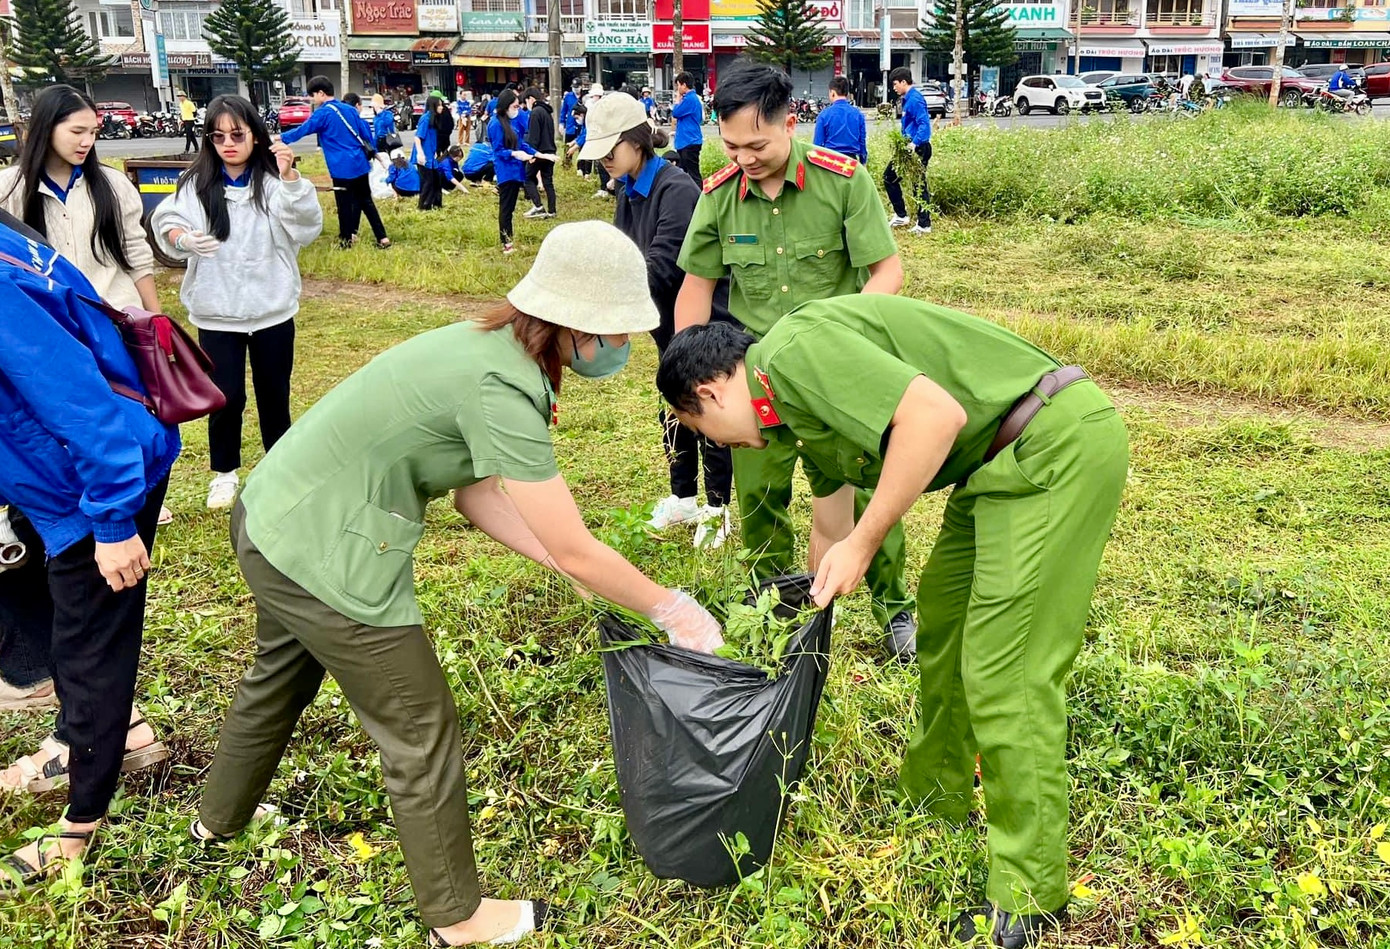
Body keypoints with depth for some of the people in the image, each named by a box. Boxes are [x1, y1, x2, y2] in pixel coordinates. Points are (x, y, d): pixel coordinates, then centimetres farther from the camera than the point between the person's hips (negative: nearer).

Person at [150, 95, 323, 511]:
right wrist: (183, 238, -29)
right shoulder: (196, 184, -2)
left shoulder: (273, 182, -5)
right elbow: (166, 222, -6)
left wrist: (291, 178, -33)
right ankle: (224, 473, 26)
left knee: (274, 394, 13)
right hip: (216, 314, 0)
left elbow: (307, 228, -19)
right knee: (226, 397, 5)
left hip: (272, 311, 0)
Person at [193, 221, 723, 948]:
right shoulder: (501, 389, -27)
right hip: (324, 556, -10)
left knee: (280, 678, 33)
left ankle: (221, 818, 60)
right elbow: (574, 552, -23)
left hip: (272, 519, 10)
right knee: (422, 738, 6)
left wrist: (578, 570, 2)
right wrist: (673, 611, -10)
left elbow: (477, 496, 7)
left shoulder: (490, 346, 1)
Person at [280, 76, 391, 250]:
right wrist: (374, 151, 24)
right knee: (366, 201, 13)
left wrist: (282, 138, 12)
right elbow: (367, 133, 13)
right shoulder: (350, 110, 11)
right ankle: (382, 238, 9)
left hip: (343, 168, -7)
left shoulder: (323, 114, -8)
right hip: (360, 164, 7)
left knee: (344, 204, 4)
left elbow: (303, 130, -2)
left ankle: (346, 240, 14)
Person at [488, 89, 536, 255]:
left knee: (510, 208, 13)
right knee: (505, 208, -3)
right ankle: (506, 244, 1)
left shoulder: (511, 121, 10)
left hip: (515, 170, 8)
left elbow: (520, 143, 16)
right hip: (505, 171, -8)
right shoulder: (496, 124, -14)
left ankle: (509, 240, 20)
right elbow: (498, 151, -15)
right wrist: (514, 153, -31)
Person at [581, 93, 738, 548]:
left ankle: (718, 509, 18)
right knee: (674, 413, 18)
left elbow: (660, 265, -30)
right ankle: (683, 499, 34)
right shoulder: (629, 192, 4)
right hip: (671, 323, 9)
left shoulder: (676, 189, -25)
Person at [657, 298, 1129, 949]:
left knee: (1005, 675, -7)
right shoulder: (799, 414, 17)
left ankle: (1031, 895, 8)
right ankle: (935, 809, 39)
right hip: (1003, 462, 11)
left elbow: (937, 412, -26)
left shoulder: (795, 349, -15)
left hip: (1059, 440, -11)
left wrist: (865, 540, -19)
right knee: (942, 631, 21)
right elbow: (830, 534, 28)